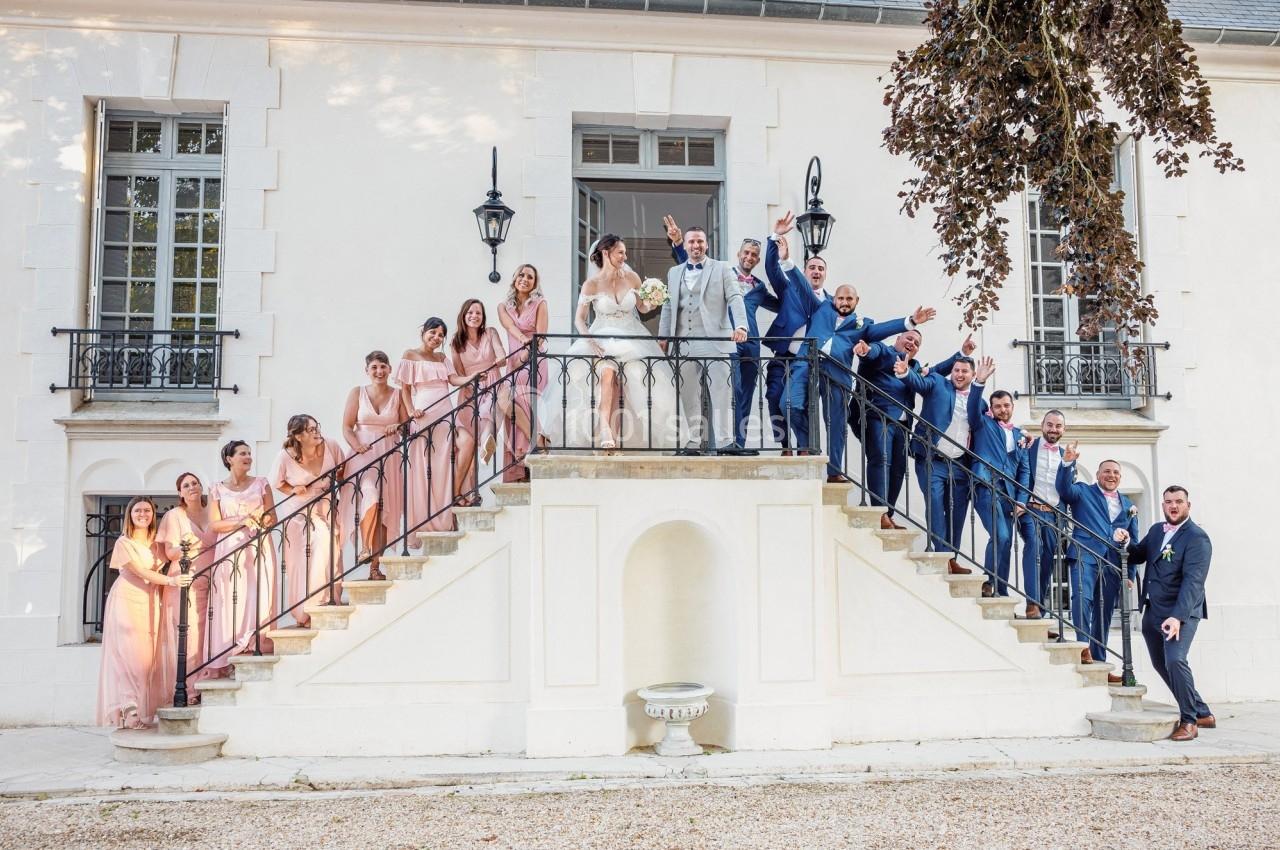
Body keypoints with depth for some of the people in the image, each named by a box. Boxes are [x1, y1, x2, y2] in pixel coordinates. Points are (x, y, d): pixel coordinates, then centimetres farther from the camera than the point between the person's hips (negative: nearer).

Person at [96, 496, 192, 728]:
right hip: (127, 601, -5)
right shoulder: (124, 542, -5)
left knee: (146, 656, 0)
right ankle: (128, 712, -12)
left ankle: (142, 713, 2)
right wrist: (170, 581, -24)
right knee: (129, 654, -12)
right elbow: (140, 572, -13)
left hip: (149, 603, 5)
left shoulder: (156, 542, 12)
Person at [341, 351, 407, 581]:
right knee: (370, 501, -25)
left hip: (389, 457, 2)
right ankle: (365, 550, -11)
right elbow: (347, 427, 1)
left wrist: (397, 427, -12)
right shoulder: (357, 393, 6)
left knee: (384, 510, 1)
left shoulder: (397, 395, 9)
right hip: (362, 456, -2)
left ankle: (376, 566, 7)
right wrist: (357, 446, -17)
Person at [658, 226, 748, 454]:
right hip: (684, 344, 4)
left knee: (720, 394, -7)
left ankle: (724, 442, -5)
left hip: (714, 341, -3)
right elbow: (668, 306, 20)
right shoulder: (674, 272, 20)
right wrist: (663, 336, 12)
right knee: (689, 396, 3)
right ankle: (694, 442, 7)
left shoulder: (722, 269, 8)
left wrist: (740, 326, -18)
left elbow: (735, 298, -3)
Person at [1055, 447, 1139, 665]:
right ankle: (1083, 646, -27)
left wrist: (1130, 574, 13)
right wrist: (1067, 462, -27)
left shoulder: (1128, 505, 22)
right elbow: (1064, 488, -10)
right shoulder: (1083, 492, 12)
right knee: (1082, 597, -26)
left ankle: (1099, 661, 10)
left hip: (1113, 564, 4)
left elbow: (1134, 542, 21)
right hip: (1085, 556, -4)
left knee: (1104, 612, 6)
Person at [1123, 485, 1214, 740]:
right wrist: (1127, 543, -3)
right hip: (1152, 611, 8)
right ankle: (1202, 713, 31)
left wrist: (1178, 617, -33)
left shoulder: (1197, 538, -13)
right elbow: (1139, 555, 21)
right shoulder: (1156, 530, 10)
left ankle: (1189, 720, -8)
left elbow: (1193, 582, -22)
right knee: (1161, 664, 15)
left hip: (1180, 612, -8)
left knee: (1174, 660, -24)